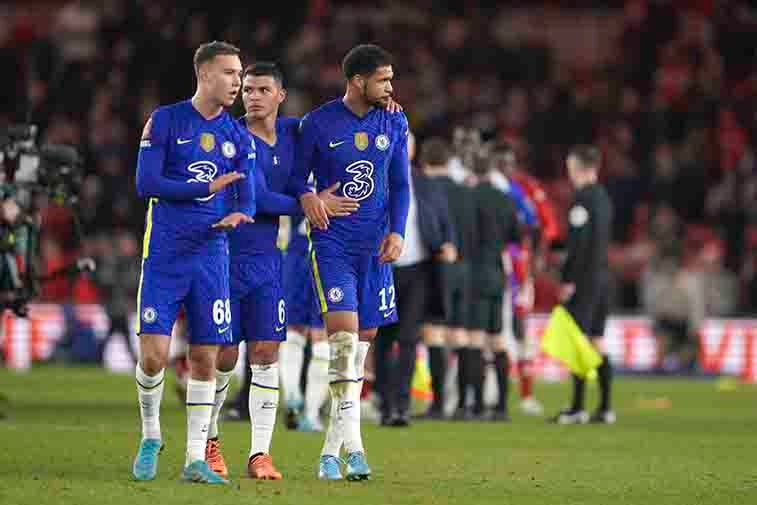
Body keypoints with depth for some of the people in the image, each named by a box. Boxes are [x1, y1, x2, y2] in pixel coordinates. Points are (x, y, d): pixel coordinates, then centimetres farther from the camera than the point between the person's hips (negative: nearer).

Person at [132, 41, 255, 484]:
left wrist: (237, 216, -17)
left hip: (211, 254, 3)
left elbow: (248, 201, 6)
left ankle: (196, 459, 8)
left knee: (206, 359, 1)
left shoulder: (238, 136, 9)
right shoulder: (165, 121, -2)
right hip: (164, 254, -3)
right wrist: (207, 188, -12)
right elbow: (145, 184, -10)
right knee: (154, 353, -10)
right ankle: (151, 436, 14)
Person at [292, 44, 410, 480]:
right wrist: (307, 196, -16)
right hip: (332, 243, -4)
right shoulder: (318, 124, -5)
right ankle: (352, 444, -21)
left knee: (365, 336, 5)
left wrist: (397, 231, -3)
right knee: (344, 334, -18)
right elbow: (298, 176, 6)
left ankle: (332, 449, 13)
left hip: (375, 247, 4)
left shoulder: (394, 124, 5)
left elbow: (400, 184, 10)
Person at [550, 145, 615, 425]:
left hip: (584, 277, -9)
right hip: (602, 275, 9)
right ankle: (605, 407, 9)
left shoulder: (583, 198, -13)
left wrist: (569, 279, -17)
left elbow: (579, 242, -19)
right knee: (597, 342, 10)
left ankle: (577, 407, -11)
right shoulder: (603, 197, 16)